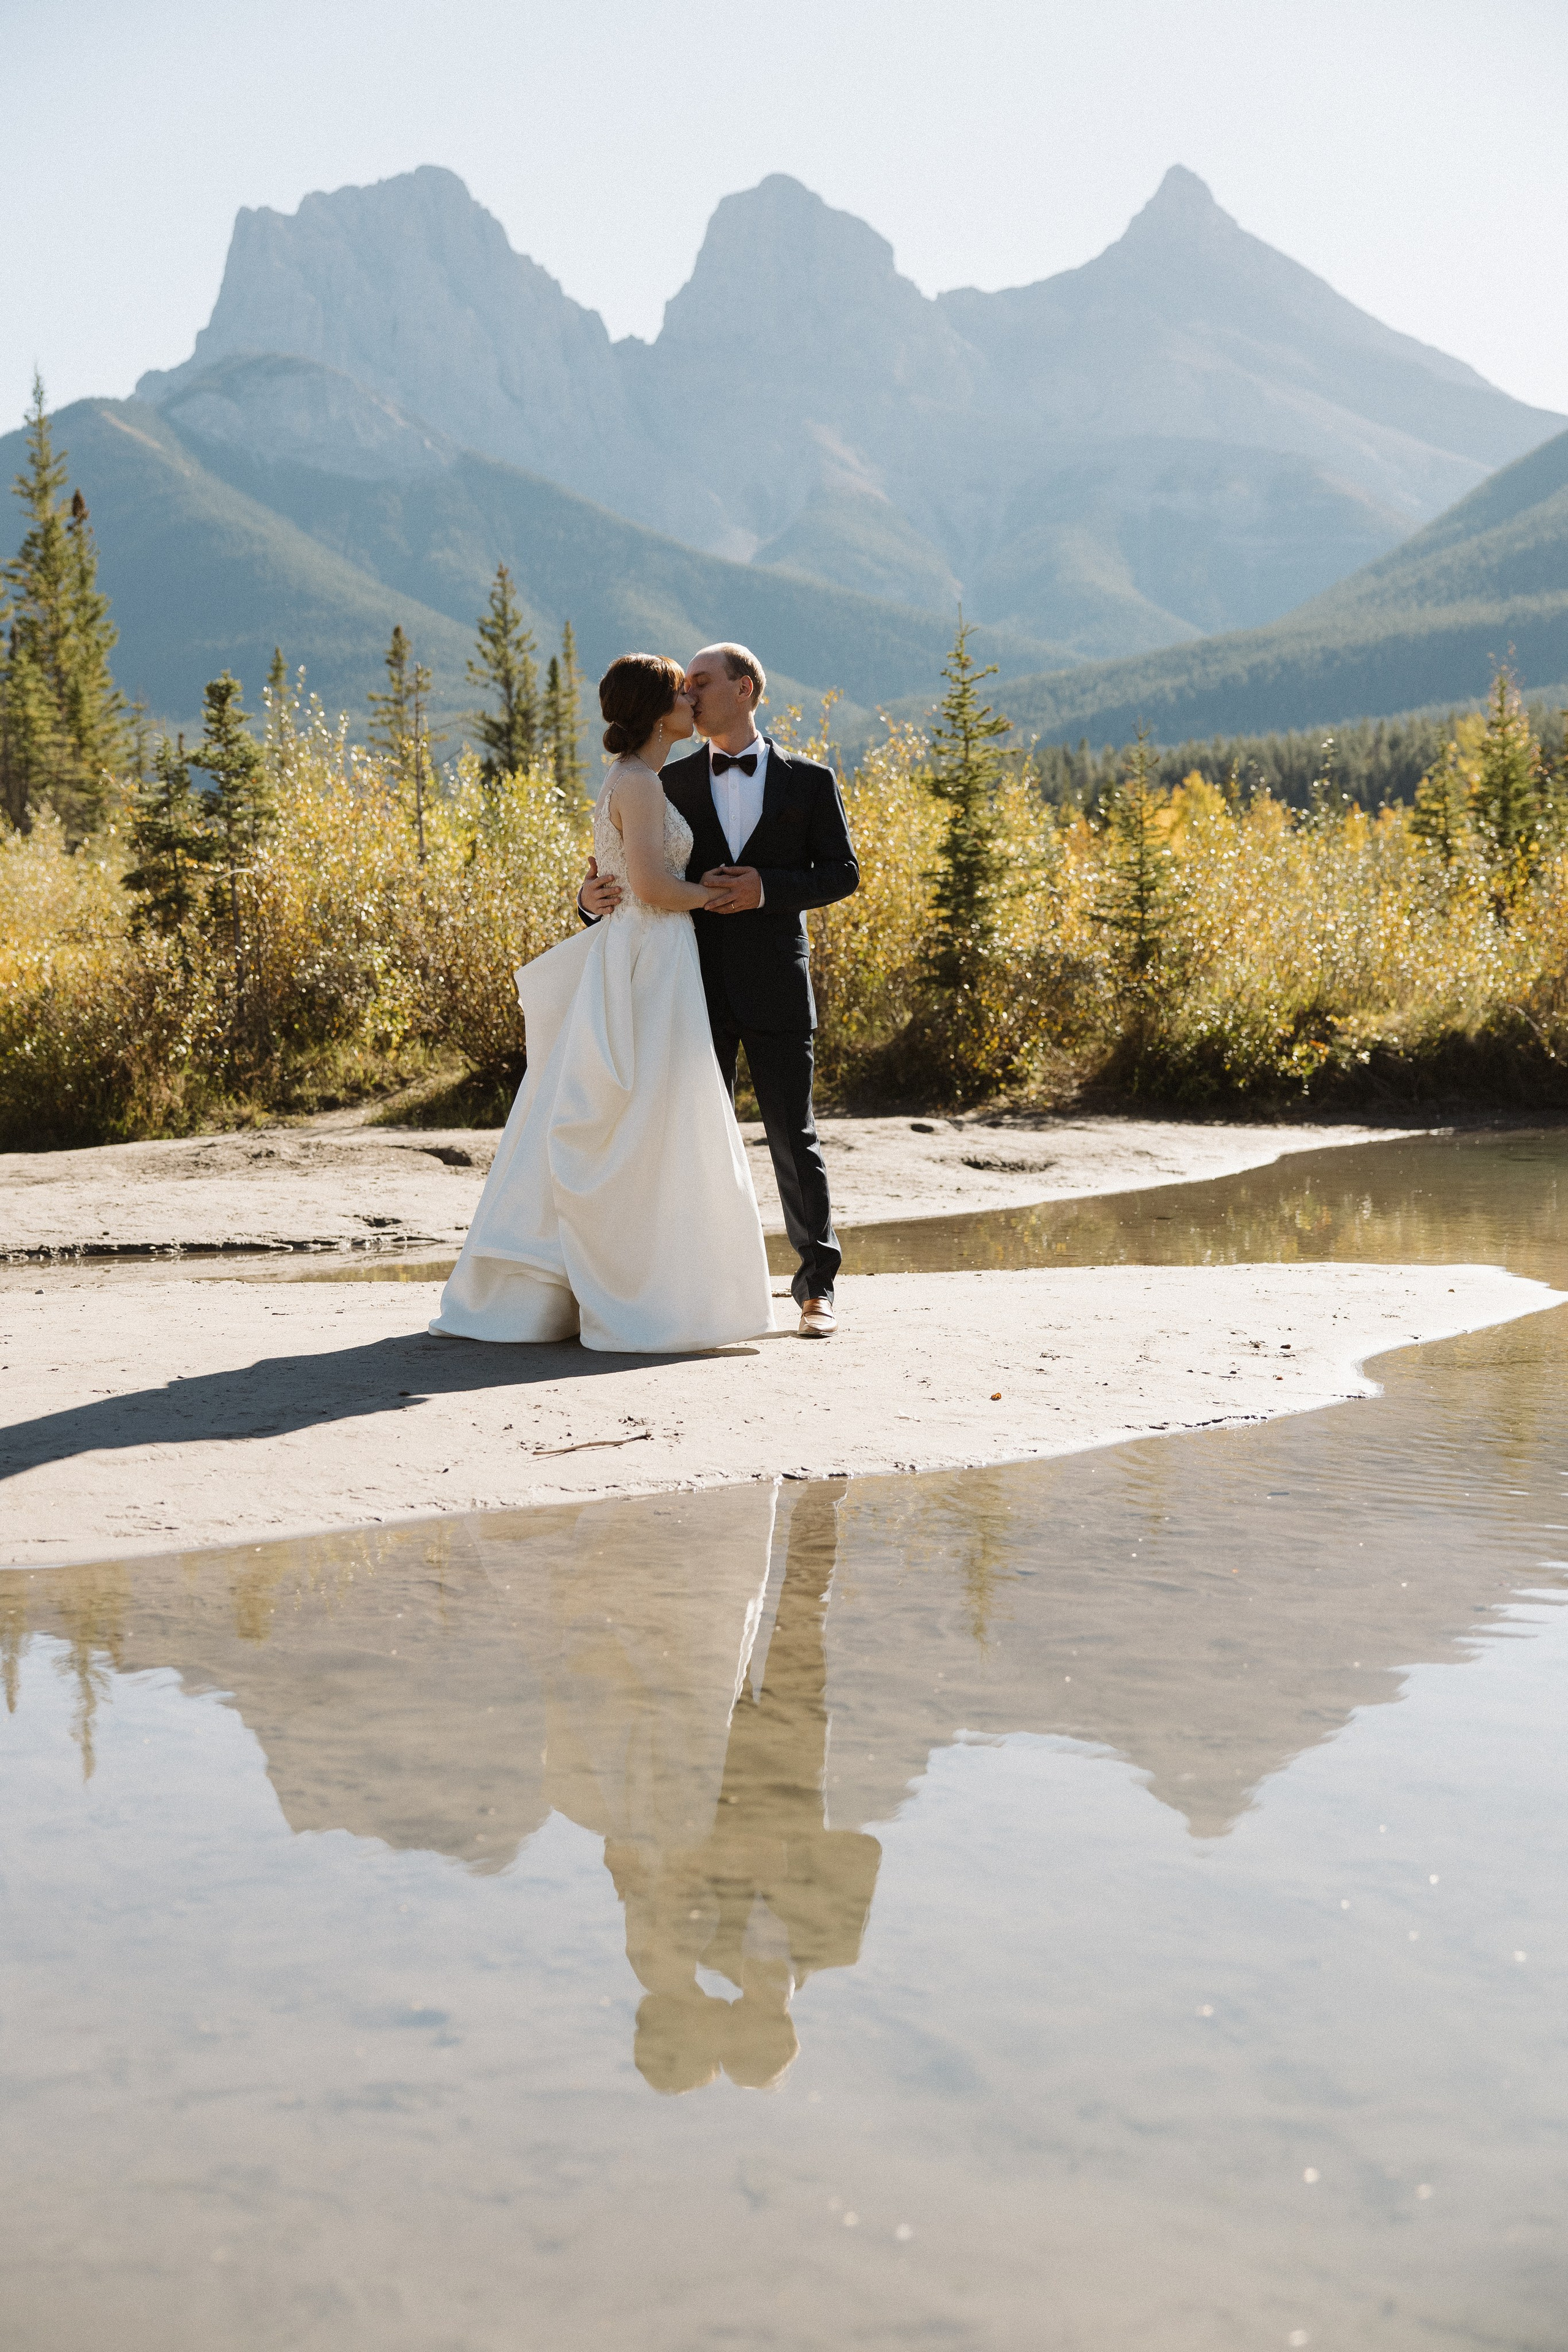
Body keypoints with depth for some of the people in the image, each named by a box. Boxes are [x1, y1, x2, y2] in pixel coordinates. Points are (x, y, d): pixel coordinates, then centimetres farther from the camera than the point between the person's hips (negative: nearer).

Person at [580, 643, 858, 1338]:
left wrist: (767, 887, -14)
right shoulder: (671, 784, 10)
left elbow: (841, 872, 1)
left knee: (793, 1136, 2)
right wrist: (594, 895, -13)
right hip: (696, 986, 2)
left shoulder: (809, 781, 5)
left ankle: (816, 1286, 11)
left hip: (776, 987, -2)